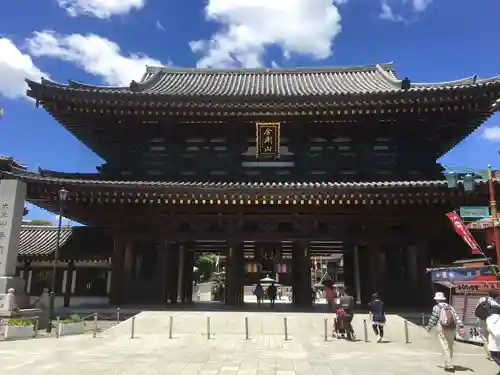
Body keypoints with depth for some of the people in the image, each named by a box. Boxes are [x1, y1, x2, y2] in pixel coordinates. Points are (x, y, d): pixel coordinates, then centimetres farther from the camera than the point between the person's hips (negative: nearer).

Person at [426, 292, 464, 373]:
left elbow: (433, 318, -2)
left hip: (442, 329, -6)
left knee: (445, 348, -6)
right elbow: (456, 317, 1)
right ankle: (449, 364, 28)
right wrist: (461, 326, -5)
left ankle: (449, 366, -12)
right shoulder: (450, 307, 12)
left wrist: (429, 327, 12)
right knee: (450, 348, 16)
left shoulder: (436, 307, -2)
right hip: (452, 329, 6)